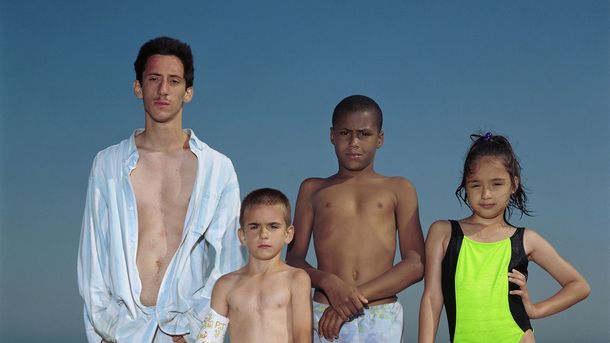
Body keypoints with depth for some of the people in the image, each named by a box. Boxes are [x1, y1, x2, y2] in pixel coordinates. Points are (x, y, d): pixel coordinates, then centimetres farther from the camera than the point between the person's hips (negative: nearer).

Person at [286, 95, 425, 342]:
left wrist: (357, 295, -8)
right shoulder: (313, 190, 19)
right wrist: (327, 281, -11)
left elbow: (416, 264, 4)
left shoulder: (399, 189, 14)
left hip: (383, 317, 0)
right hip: (325, 317, 1)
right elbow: (293, 258, 11)